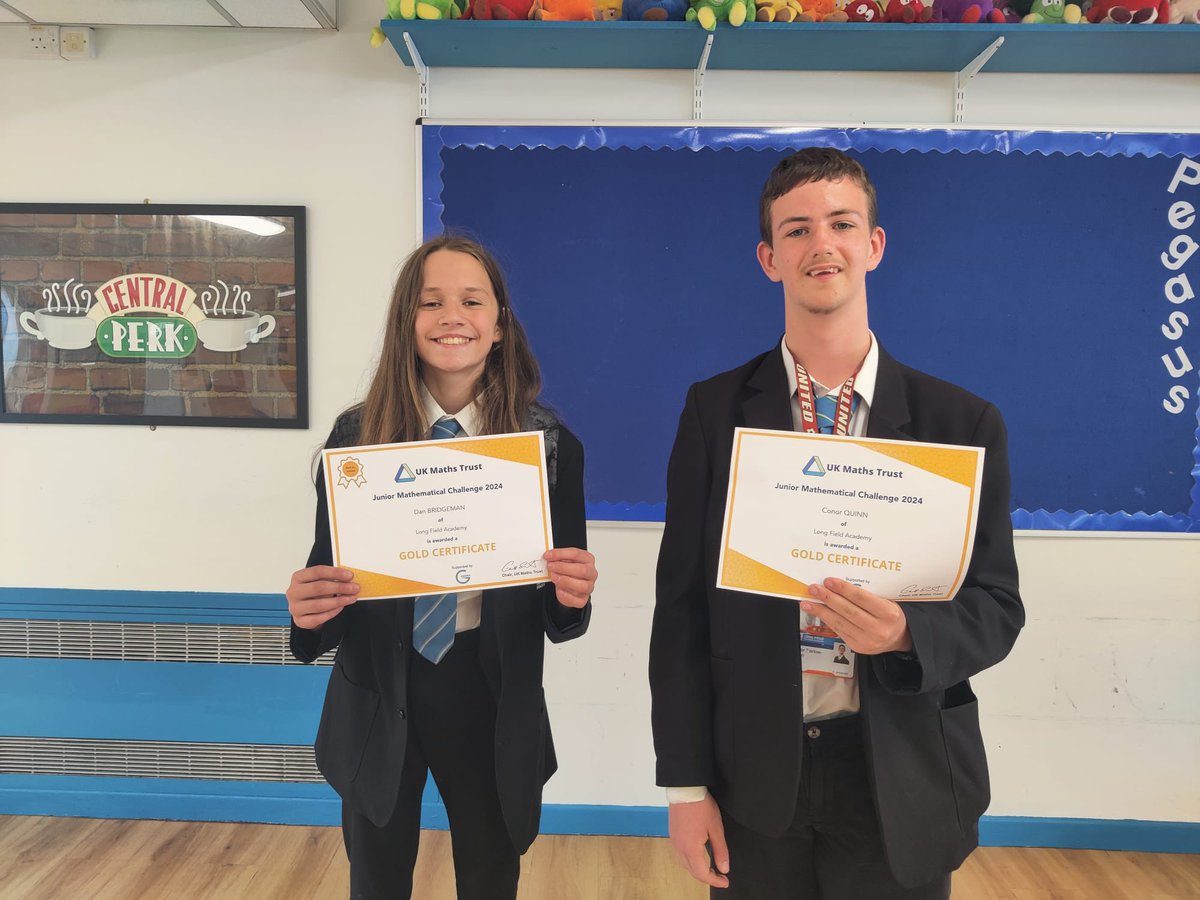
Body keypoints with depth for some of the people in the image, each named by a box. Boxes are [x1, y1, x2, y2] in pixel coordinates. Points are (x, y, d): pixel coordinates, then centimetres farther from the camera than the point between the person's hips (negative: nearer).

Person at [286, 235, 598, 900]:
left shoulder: (550, 444, -6)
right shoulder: (356, 435, -5)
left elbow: (562, 612, -2)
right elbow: (327, 575, -2)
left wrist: (572, 597, -24)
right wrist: (310, 609, -23)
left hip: (493, 697, 0)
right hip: (377, 700, 1)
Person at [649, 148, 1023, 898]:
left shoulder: (964, 422, -3)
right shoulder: (715, 410, -4)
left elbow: (997, 608, -1)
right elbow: (682, 602, -3)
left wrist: (907, 634, -23)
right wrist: (686, 782, -4)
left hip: (901, 780, 1)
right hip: (753, 775, 0)